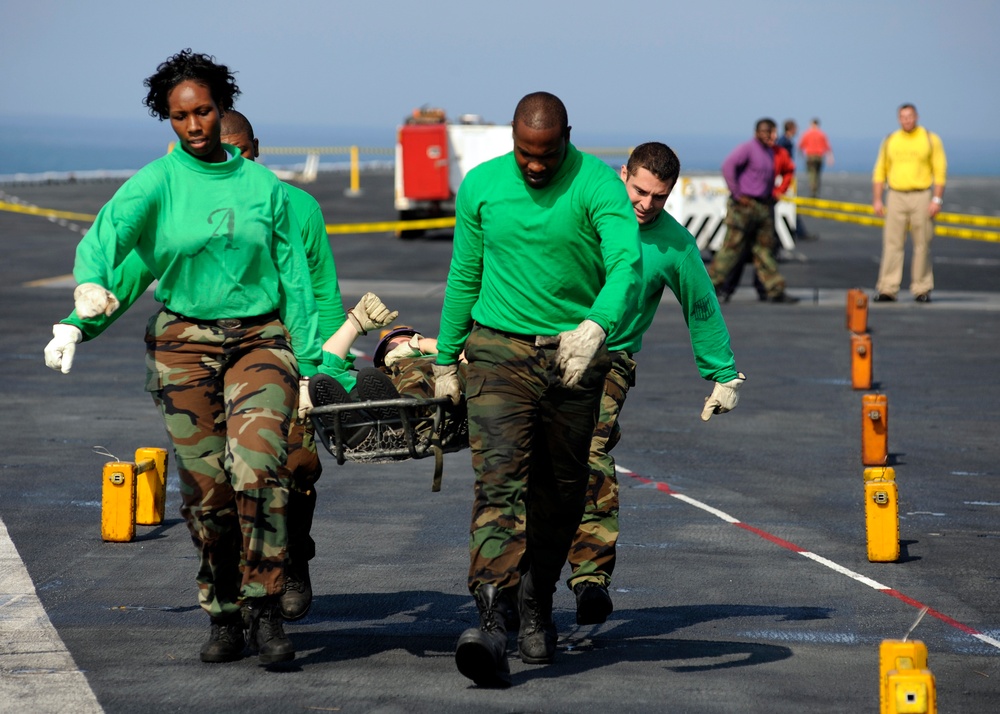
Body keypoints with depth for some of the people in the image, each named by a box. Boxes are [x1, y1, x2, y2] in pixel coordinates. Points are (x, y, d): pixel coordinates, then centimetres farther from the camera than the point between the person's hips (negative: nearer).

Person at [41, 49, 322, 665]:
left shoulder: (263, 185, 5)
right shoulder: (157, 182, -2)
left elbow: (295, 276, 10)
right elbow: (108, 229, -20)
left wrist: (310, 366, 7)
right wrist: (90, 284, -42)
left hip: (260, 340, 0)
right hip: (184, 343, 0)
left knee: (258, 470, -19)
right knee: (206, 490, 0)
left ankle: (266, 613, -11)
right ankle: (224, 616, 17)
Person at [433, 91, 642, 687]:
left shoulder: (598, 185, -10)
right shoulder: (481, 186, 0)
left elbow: (628, 265, -25)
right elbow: (465, 275, 12)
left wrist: (595, 326, -43)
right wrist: (445, 360, 16)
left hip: (574, 356, 0)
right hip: (499, 350, 0)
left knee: (561, 492, 12)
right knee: (499, 481, -15)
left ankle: (537, 605, 34)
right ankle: (491, 622, -27)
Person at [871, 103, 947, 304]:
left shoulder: (930, 139, 3)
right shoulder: (890, 141, 10)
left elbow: (940, 171, 0)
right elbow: (880, 172, 13)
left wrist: (937, 199, -9)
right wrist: (877, 200, 4)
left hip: (921, 197, -2)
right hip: (896, 197, 2)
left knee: (922, 245, 0)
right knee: (892, 244, -4)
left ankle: (922, 289, 7)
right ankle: (887, 289, -6)